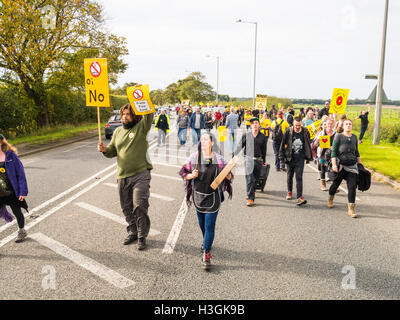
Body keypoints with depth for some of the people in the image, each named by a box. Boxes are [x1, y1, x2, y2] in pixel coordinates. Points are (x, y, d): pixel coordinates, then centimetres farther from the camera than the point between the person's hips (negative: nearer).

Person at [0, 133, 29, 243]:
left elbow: (20, 173, -13)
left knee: (17, 212, 15)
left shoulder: (10, 155, -15)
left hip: (11, 191, -4)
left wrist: (23, 191, -15)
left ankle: (22, 231, 39)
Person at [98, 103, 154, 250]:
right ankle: (132, 232, 31)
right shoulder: (118, 131, 14)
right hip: (122, 176, 6)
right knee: (127, 208, 13)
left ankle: (142, 236, 4)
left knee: (139, 206, -11)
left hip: (140, 174, -6)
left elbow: (148, 115, -22)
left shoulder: (141, 127, -3)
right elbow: (112, 151, 18)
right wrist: (105, 149, -3)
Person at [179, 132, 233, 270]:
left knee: (209, 225, -7)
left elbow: (227, 176, 2)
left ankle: (206, 254, -1)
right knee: (202, 224, 18)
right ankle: (206, 242, 46)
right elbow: (183, 173, 4)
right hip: (198, 195, 3)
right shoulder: (194, 157, -1)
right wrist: (191, 175, -16)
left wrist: (228, 176, -21)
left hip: (213, 197, -3)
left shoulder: (218, 159, -5)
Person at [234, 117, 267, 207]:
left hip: (258, 160, 3)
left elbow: (264, 149, 16)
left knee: (255, 178, 13)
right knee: (249, 179, -10)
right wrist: (234, 155, 2)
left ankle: (252, 192, 40)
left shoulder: (262, 136, 6)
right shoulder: (246, 135, 0)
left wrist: (263, 161, 23)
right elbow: (240, 146, 5)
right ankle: (250, 198, -7)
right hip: (248, 159, -2)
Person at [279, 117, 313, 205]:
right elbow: (283, 145, 1)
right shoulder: (288, 132, -5)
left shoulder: (305, 132, -1)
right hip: (290, 158, 1)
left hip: (300, 159, -1)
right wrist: (282, 157, -1)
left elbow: (308, 145, 10)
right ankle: (289, 192, 38)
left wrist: (309, 157, 12)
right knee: (290, 176, 16)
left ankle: (299, 197, -12)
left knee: (299, 177, -8)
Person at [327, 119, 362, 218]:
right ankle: (330, 199, 41)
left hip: (352, 165, 3)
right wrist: (334, 164, -17)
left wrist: (360, 163, 17)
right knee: (336, 183, 13)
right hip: (340, 165, -3)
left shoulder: (354, 137, 9)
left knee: (352, 186, -5)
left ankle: (351, 208, -1)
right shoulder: (338, 136, -5)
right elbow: (334, 151, -8)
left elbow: (357, 152, 19)